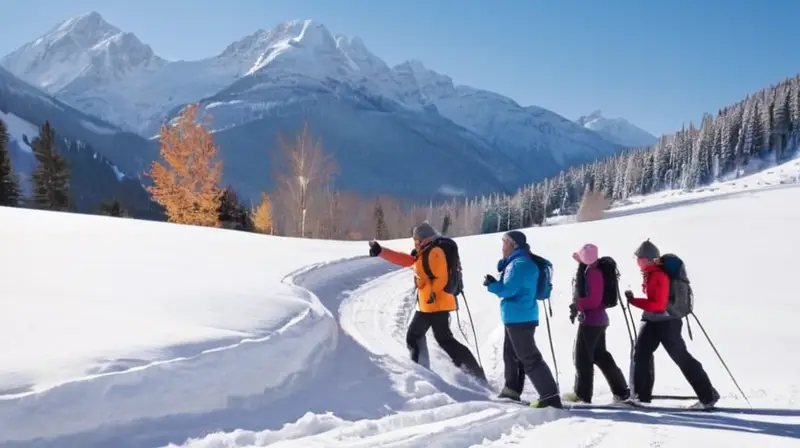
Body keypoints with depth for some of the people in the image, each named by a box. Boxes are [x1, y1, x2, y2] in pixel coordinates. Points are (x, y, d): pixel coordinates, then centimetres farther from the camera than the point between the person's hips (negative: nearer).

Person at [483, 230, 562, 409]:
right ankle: (512, 390, 35)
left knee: (529, 357, -11)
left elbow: (508, 290, -23)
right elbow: (510, 286, 18)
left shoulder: (520, 264, -19)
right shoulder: (517, 262, 14)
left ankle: (550, 396, -13)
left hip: (520, 318, -11)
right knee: (511, 354, 22)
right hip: (516, 317, 11)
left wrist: (491, 285, -6)